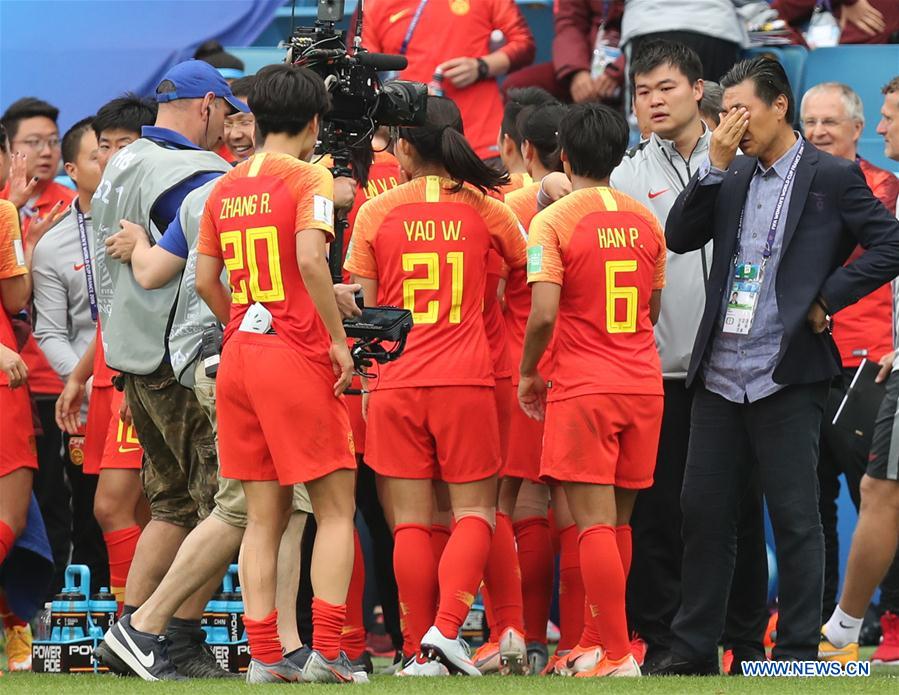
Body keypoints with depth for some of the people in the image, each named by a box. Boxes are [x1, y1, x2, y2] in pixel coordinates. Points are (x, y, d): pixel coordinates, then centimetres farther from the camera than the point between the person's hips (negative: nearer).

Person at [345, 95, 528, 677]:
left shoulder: (375, 213, 2)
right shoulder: (483, 209, 3)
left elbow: (362, 307, 3)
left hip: (396, 384, 0)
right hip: (465, 379, 0)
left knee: (411, 521, 4)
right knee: (474, 511, 7)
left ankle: (421, 653, 1)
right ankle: (446, 629, -13)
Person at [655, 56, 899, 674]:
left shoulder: (833, 177, -3)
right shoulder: (732, 177, 12)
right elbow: (680, 238, 5)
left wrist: (825, 299, -11)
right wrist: (716, 165, -3)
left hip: (787, 376, -6)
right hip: (721, 374, 6)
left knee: (795, 519, -1)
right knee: (704, 511, 9)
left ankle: (798, 656, 4)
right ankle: (694, 650, 18)